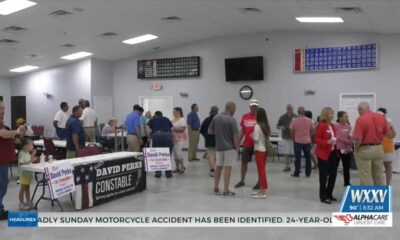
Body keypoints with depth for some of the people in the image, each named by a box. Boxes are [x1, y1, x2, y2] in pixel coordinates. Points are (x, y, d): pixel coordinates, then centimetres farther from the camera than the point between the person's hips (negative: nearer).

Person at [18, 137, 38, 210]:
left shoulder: (28, 153, 9)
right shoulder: (22, 154, -20)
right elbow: (21, 164, -28)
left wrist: (33, 155, 6)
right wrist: (30, 161, -32)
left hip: (29, 173, 9)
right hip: (24, 174, -9)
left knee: (27, 188, 16)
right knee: (23, 189, 0)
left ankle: (28, 202, 25)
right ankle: (21, 204, 8)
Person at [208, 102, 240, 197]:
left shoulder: (216, 118, 2)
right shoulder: (231, 119, -14)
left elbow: (210, 131, 10)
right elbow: (236, 135, -17)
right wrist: (237, 147, -5)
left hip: (219, 147, 6)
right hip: (230, 147, -5)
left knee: (218, 167, 14)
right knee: (227, 168, -1)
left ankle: (216, 188, 19)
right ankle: (226, 191, 2)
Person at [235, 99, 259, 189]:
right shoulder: (245, 116, 6)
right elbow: (242, 131, 10)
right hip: (246, 144, 4)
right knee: (244, 162, 11)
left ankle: (259, 182, 15)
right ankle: (242, 181, 25)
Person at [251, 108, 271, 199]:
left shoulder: (257, 126, -16)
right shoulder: (266, 126, 7)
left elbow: (256, 140, -17)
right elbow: (267, 138, 12)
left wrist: (252, 136, 1)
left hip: (259, 150, -7)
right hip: (265, 150, 7)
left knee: (261, 170, -3)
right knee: (262, 170, 15)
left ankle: (263, 192, 0)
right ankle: (262, 189, 23)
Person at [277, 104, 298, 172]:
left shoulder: (296, 117, -1)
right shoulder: (282, 117, 4)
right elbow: (277, 126, 11)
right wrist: (281, 127, -11)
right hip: (286, 137, 1)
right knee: (286, 153, 5)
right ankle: (287, 166, 17)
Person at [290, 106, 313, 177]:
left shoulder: (294, 121, -9)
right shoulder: (309, 120, -3)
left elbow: (292, 131, -4)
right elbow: (311, 131, 5)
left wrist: (293, 139, 12)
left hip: (297, 141, -2)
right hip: (307, 141, 2)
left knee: (297, 158, 3)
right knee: (308, 158, 11)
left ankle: (296, 173, 6)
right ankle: (308, 173, 17)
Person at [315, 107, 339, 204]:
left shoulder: (333, 126, 13)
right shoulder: (321, 125, -11)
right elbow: (317, 140, -15)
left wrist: (336, 141, 7)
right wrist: (327, 142, -26)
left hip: (333, 153, 8)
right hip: (324, 154, -8)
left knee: (333, 174, 10)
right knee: (324, 175, -1)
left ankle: (329, 194, 25)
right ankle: (323, 196, 8)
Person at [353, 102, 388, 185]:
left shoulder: (360, 119, -16)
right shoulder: (381, 117, 2)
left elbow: (358, 139, -20)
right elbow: (386, 133, 10)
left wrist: (356, 150, -5)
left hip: (364, 150, -6)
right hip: (379, 149, 6)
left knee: (366, 178, 3)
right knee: (379, 175, 18)